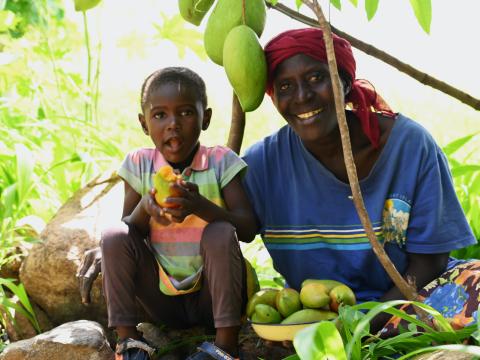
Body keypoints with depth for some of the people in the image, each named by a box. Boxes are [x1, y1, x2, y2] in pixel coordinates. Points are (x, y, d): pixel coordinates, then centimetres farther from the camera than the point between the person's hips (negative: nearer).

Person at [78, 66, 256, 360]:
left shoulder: (220, 161, -7)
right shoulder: (140, 164, -1)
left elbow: (248, 230, -15)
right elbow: (127, 230, 0)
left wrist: (200, 205, -33)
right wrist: (145, 209, -24)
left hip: (213, 293, -2)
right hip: (164, 300, 2)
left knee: (220, 232, -29)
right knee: (113, 237, -16)